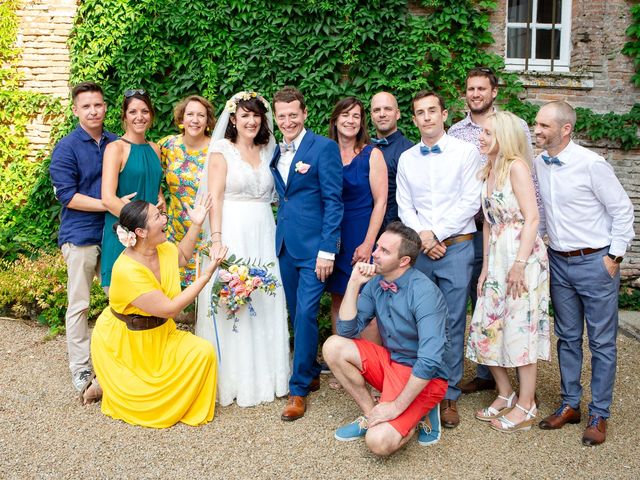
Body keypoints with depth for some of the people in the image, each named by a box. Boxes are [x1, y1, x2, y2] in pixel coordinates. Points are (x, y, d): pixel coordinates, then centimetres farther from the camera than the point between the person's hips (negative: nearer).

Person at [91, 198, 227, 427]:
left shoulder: (163, 248, -8)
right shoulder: (127, 270, -32)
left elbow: (182, 256, 19)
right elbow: (169, 309, -29)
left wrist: (196, 224, 6)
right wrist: (206, 275, -28)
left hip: (158, 334, 7)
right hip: (122, 343, -7)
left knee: (203, 353, -12)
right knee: (142, 400, -10)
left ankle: (184, 408, 10)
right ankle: (106, 385, 18)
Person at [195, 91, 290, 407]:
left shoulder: (267, 152, 13)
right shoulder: (221, 151, -3)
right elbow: (214, 199, -9)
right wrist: (216, 240, -17)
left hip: (264, 236, 5)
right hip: (232, 234, -5)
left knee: (265, 305, 9)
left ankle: (266, 373, 22)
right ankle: (234, 380, 12)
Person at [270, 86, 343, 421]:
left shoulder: (324, 148, -8)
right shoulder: (276, 153, 12)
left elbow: (333, 201, -12)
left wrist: (327, 250, -16)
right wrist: (279, 237, 8)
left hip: (313, 246, -6)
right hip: (286, 243, 7)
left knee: (305, 314, -6)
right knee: (296, 314, 14)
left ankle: (299, 388, 4)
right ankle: (311, 373, 30)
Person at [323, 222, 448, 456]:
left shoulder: (424, 292, -24)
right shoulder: (375, 283, -3)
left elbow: (430, 361, -28)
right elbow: (347, 330, -5)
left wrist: (397, 406, -24)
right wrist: (354, 283, -14)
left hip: (424, 377, -7)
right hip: (389, 361, 7)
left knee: (379, 442, -25)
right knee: (333, 346, -12)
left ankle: (420, 415, 6)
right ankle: (370, 415, 2)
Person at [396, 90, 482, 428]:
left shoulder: (466, 153, 0)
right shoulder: (406, 159, 10)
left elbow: (471, 202, -6)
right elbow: (405, 207, 8)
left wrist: (436, 234, -11)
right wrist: (423, 238, -8)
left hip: (456, 247, -3)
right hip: (419, 249, 3)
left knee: (452, 324, 1)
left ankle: (449, 396, 11)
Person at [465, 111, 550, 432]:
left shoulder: (516, 166, -9)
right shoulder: (488, 171, 14)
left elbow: (532, 218, -14)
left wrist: (520, 264, -19)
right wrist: (485, 267, 12)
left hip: (524, 257, -8)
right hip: (496, 258, 8)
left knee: (520, 329, 0)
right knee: (486, 328, 8)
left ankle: (526, 408, 14)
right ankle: (505, 394, 27)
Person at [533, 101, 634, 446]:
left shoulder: (591, 164, -16)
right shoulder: (538, 164, 2)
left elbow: (622, 210, -10)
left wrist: (614, 256, -10)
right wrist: (542, 244, 11)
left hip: (594, 262, -6)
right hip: (559, 262, 6)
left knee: (602, 342, 4)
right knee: (567, 337, 15)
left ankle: (599, 415, 16)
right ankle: (570, 405, 27)